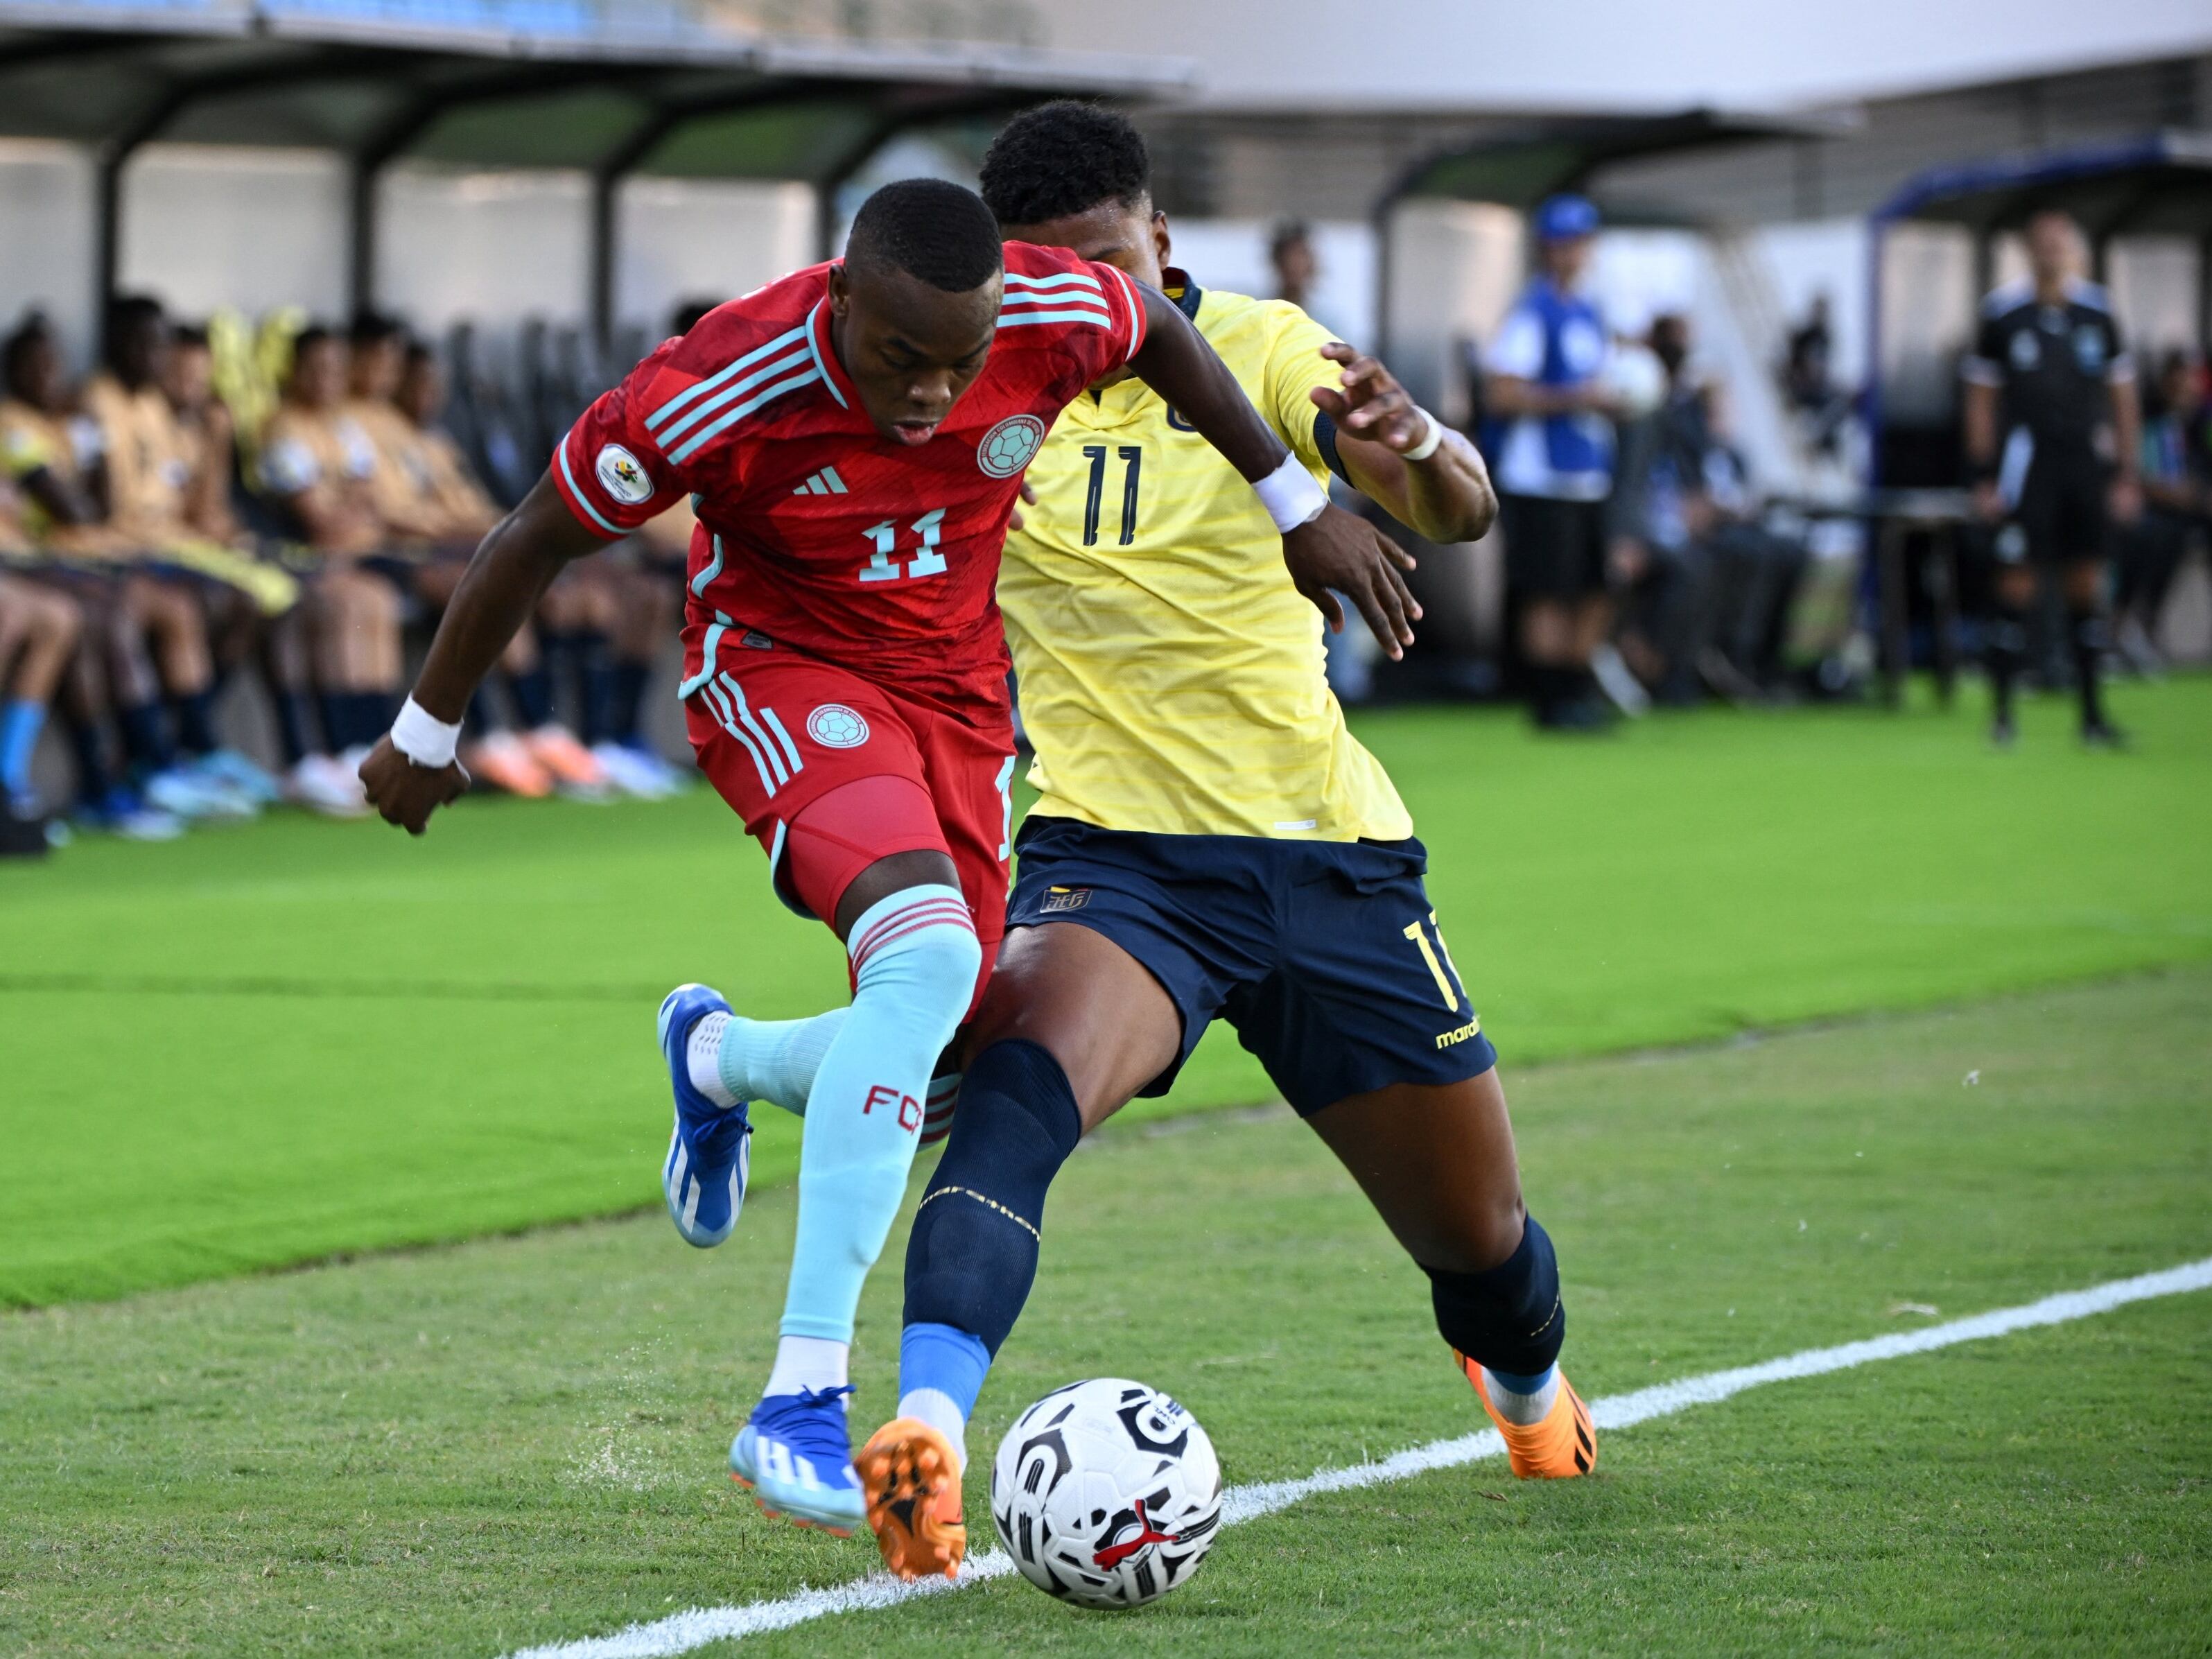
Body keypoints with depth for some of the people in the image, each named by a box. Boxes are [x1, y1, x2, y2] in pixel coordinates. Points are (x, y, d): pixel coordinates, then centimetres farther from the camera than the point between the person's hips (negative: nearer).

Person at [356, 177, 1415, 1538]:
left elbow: (1167, 336, 6)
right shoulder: (718, 393, -28)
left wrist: (1301, 508, 12)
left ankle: (717, 1058, 44)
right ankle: (804, 1403, -32)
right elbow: (536, 542, -13)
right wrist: (427, 735, -1)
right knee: (928, 957, -32)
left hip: (956, 692, 6)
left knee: (924, 1069, 6)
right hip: (782, 672, -6)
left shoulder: (1051, 317, -20)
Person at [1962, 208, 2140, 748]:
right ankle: (2002, 711, 2)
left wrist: (2128, 476, 7)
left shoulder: (2097, 312, 7)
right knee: (2017, 586, -5)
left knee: (2088, 587, 4)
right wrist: (1984, 477, -1)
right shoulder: (2002, 313, -1)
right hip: (2027, 459, -3)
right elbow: (1981, 400, 3)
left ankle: (2092, 713, 10)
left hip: (2086, 462, 3)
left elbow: (2122, 399, 12)